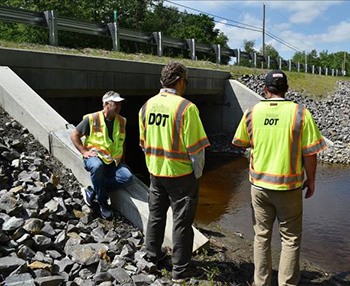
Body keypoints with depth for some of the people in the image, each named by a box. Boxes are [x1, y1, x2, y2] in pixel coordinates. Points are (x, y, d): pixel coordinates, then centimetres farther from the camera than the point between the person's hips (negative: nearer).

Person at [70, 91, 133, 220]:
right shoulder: (91, 119, -6)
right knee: (97, 166, -41)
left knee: (127, 176, -25)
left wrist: (122, 159, 15)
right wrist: (84, 151, -8)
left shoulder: (121, 121, 9)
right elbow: (74, 135, 1)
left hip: (113, 162, 4)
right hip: (95, 157, -4)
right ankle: (102, 202, -21)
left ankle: (92, 191, -16)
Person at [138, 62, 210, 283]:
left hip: (155, 172, 6)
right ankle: (180, 271, 19)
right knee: (182, 222, 7)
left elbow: (144, 143, 8)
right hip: (181, 174, -5)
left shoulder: (147, 106, 0)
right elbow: (195, 148, -17)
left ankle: (153, 254, 40)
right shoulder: (186, 107, -19)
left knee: (156, 215, 22)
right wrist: (198, 173, -3)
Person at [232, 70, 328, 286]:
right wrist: (311, 180, 4)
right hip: (288, 186, -2)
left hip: (259, 184, 3)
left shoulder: (252, 113, -4)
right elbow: (309, 153, -9)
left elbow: (241, 143, 10)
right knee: (291, 238, 14)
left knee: (262, 235, 16)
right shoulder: (300, 114, -12)